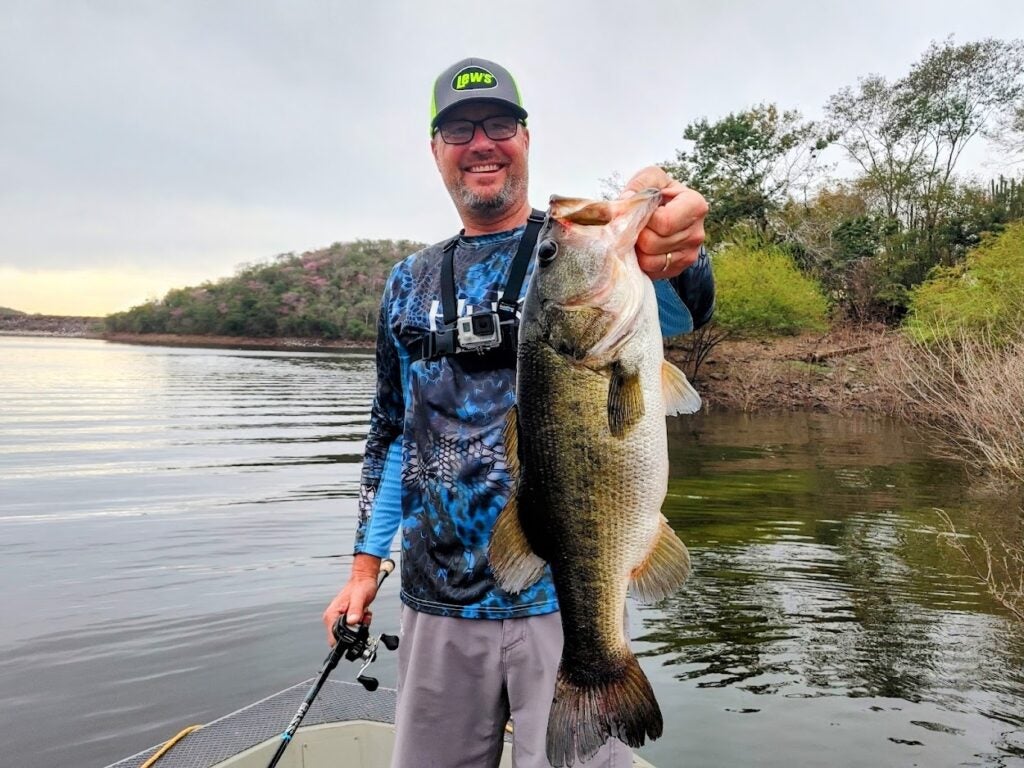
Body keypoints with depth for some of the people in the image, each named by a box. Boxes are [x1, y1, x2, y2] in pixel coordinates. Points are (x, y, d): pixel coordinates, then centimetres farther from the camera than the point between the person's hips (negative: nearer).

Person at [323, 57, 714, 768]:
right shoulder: (409, 283, 8)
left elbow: (681, 311, -25)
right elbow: (393, 431, 14)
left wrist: (670, 259, -48)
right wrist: (366, 562, 9)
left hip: (568, 595, -3)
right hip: (437, 603, 4)